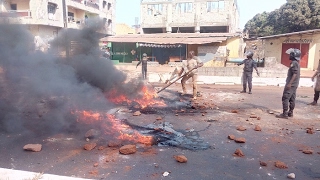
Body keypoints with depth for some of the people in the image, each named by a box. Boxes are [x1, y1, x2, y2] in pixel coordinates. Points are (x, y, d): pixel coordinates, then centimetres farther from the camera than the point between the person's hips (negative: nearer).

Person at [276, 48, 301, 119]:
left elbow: (295, 74, -23)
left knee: (285, 98, -9)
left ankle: (284, 114, -9)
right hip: (295, 84, 10)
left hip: (291, 84, -10)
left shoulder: (294, 63, -15)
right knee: (292, 99, 13)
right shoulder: (297, 63, 16)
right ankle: (290, 112, 20)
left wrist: (289, 83, -25)